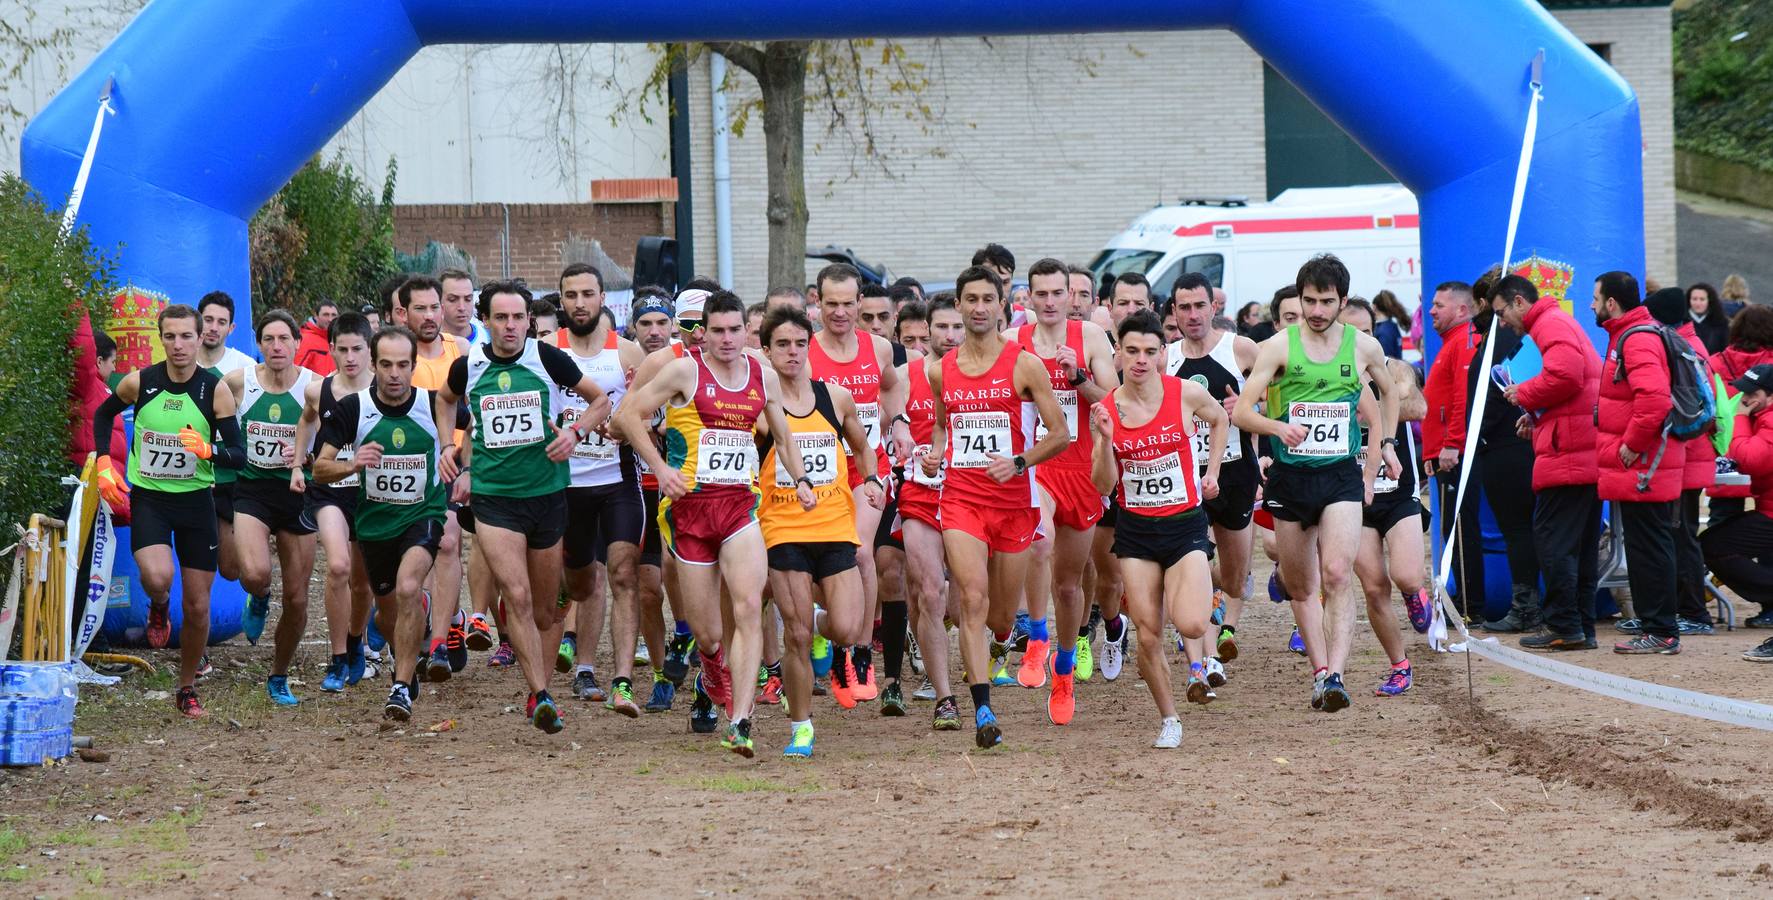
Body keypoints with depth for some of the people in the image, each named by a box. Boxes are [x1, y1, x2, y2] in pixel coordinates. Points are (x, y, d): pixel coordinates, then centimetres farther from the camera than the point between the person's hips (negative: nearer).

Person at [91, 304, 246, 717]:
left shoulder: (215, 390, -10)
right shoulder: (139, 382, -7)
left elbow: (239, 456, -9)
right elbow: (103, 414, 14)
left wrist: (207, 450, -29)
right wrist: (103, 464, 3)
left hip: (196, 501, 1)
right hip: (147, 497, -1)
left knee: (198, 607, 4)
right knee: (158, 577, -29)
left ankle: (187, 689, 25)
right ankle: (158, 606, 10)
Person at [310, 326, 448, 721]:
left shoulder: (434, 404, -11)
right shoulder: (352, 408, -10)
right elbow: (320, 468, -10)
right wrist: (351, 465, -28)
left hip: (423, 515, -2)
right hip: (374, 522, 2)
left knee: (408, 588, -29)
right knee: (389, 616, 15)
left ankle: (402, 688, -23)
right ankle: (410, 663, 49)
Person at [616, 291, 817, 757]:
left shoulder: (764, 376, 9)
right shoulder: (684, 371, -3)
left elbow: (783, 437, 24)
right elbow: (627, 416, -1)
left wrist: (800, 479, 8)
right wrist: (660, 468, -10)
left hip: (740, 504, 2)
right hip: (690, 505, -2)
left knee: (748, 608, -18)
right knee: (707, 633, 1)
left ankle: (739, 724, -20)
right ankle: (713, 665, 41)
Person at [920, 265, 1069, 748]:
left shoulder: (1024, 364, -3)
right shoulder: (940, 370, 7)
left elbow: (1060, 433, -2)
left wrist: (1018, 462, -16)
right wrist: (934, 453, 4)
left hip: (1013, 500, -1)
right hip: (960, 498, 1)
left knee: (1001, 619, 8)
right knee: (974, 600, -18)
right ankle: (983, 710, -20)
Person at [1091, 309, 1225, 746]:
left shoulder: (1188, 394, -8)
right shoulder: (1107, 409, -4)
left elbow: (1220, 420, 16)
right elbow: (1103, 485, -5)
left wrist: (1211, 473, 11)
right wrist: (1105, 439, -20)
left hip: (1185, 524, -2)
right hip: (1135, 529, 2)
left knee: (1190, 625, -19)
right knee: (1148, 636, -2)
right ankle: (1169, 721, 18)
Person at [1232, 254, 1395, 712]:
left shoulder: (1364, 347, 5)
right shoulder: (1279, 345, -2)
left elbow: (1388, 392, 27)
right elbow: (1241, 411, -9)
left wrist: (1386, 442, 18)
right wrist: (1277, 427, -28)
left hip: (1342, 474, -1)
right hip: (1290, 476, 1)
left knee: (1338, 575, -19)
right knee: (1298, 585, 7)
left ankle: (1334, 675, -25)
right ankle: (1320, 670, 19)